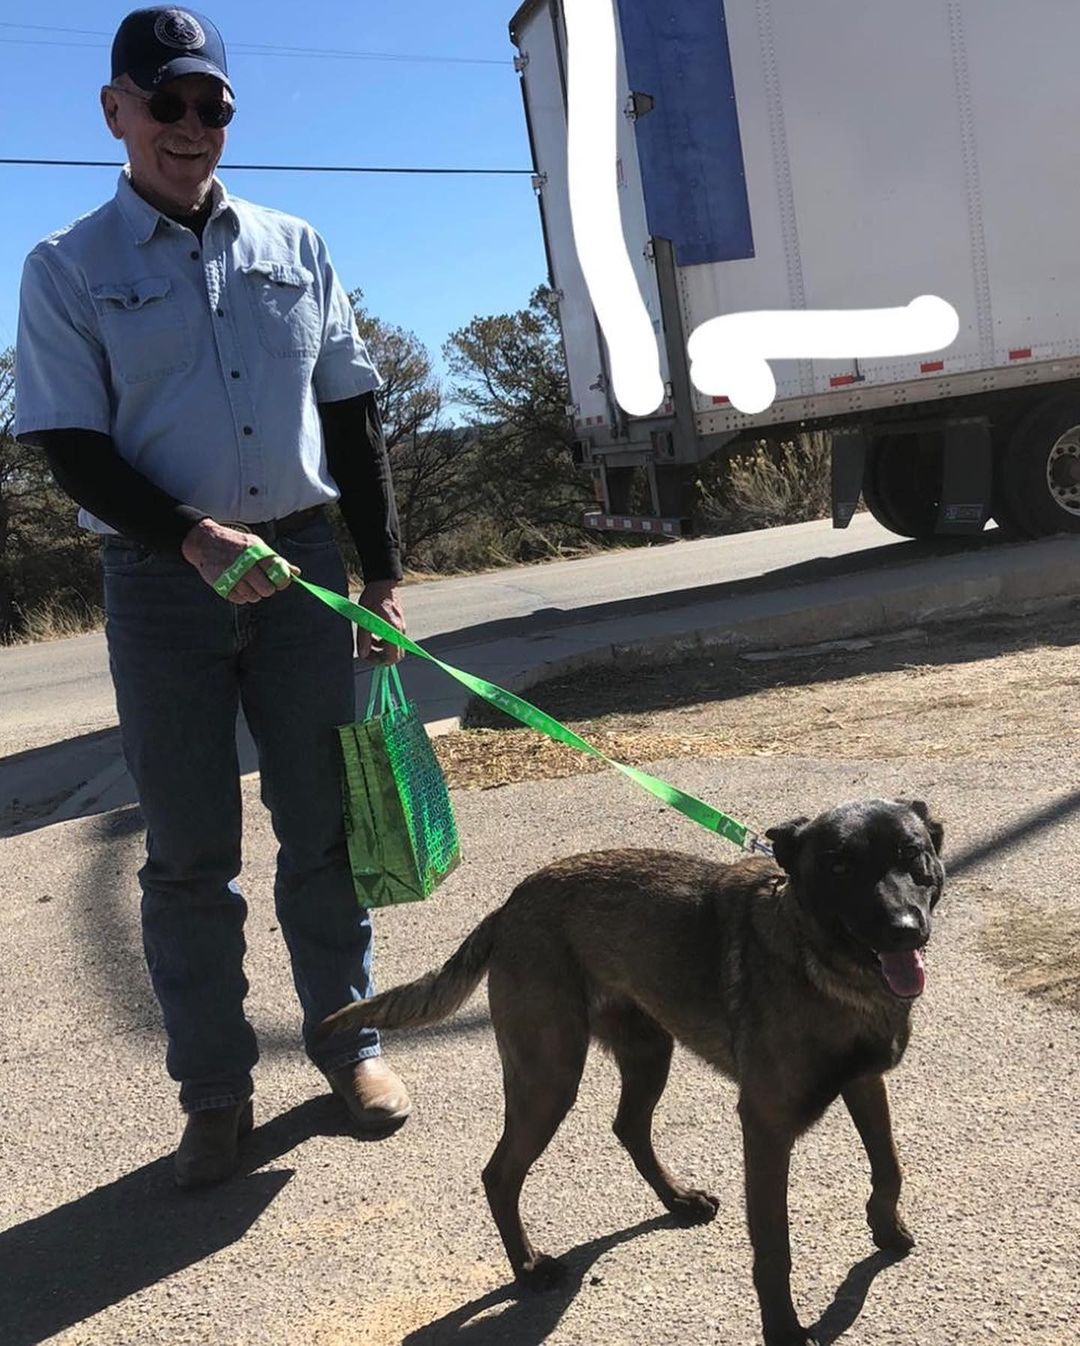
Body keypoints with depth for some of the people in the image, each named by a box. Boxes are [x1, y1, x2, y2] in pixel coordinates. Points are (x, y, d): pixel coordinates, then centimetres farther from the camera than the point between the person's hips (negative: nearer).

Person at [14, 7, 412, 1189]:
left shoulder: (294, 249, 10)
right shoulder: (68, 268, 1)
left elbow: (351, 423, 11)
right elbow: (72, 448, -5)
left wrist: (382, 574, 6)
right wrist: (194, 538, -21)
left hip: (302, 563, 3)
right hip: (162, 583, -2)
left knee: (323, 823, 9)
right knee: (190, 851, 4)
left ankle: (345, 1038, 25)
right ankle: (213, 1089, 16)